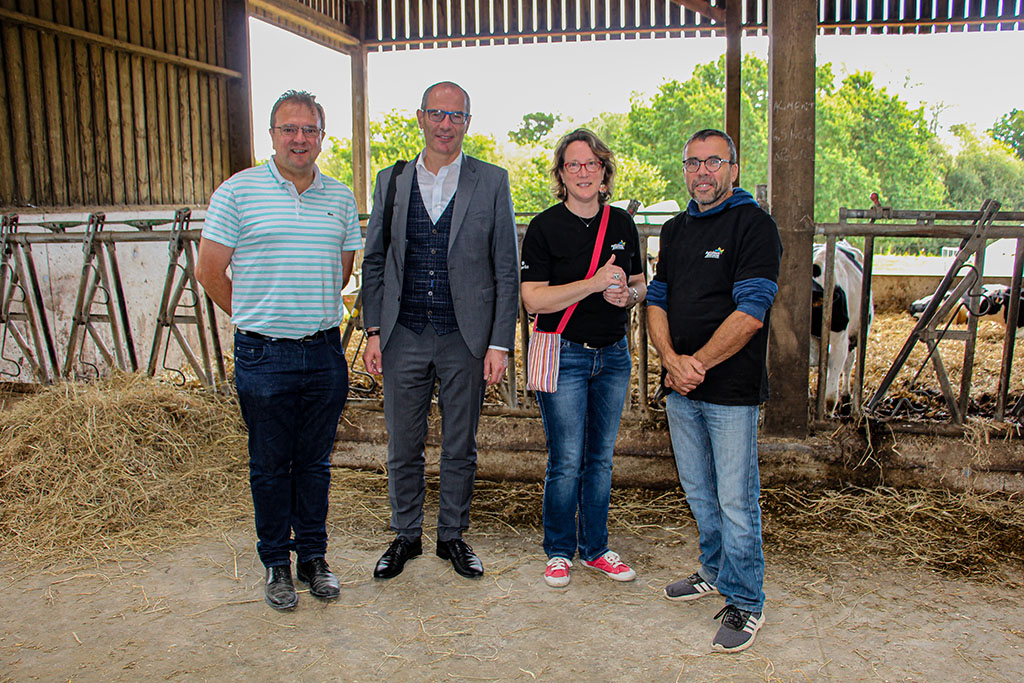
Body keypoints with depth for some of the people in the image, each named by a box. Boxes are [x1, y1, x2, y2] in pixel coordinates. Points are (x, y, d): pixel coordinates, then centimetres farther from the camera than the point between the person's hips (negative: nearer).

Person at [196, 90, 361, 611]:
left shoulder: (341, 198, 7)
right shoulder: (238, 191, -3)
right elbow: (210, 272, 0)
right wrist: (258, 319, 6)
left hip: (325, 353, 3)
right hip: (264, 355, -2)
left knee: (315, 462, 13)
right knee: (270, 465, 8)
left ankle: (313, 557, 28)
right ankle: (276, 563, 24)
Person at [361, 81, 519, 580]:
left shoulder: (492, 182, 0)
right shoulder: (391, 181, 7)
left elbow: (506, 270, -1)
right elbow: (374, 262, 10)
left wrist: (499, 343, -6)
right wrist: (372, 331, 2)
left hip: (465, 340, -1)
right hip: (403, 338, 2)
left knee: (460, 447, 11)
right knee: (403, 445, 11)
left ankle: (452, 535, 29)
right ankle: (406, 535, 30)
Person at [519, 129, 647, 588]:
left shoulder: (622, 223, 8)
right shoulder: (545, 227, -6)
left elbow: (640, 285, 16)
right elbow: (533, 299, -13)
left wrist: (628, 294, -8)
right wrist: (596, 283, -20)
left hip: (613, 355, 5)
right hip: (565, 356, -4)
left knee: (601, 459, 12)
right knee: (566, 463, -1)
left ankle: (595, 549, 26)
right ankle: (559, 552, 18)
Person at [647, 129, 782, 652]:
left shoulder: (754, 226, -7)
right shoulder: (675, 230, 14)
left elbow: (750, 312, -16)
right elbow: (657, 301, 10)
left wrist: (698, 363, -14)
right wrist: (671, 360, -7)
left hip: (732, 391, -6)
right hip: (681, 390, 7)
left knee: (736, 501, 0)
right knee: (698, 492, 18)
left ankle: (744, 602, 14)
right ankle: (714, 572, 37)